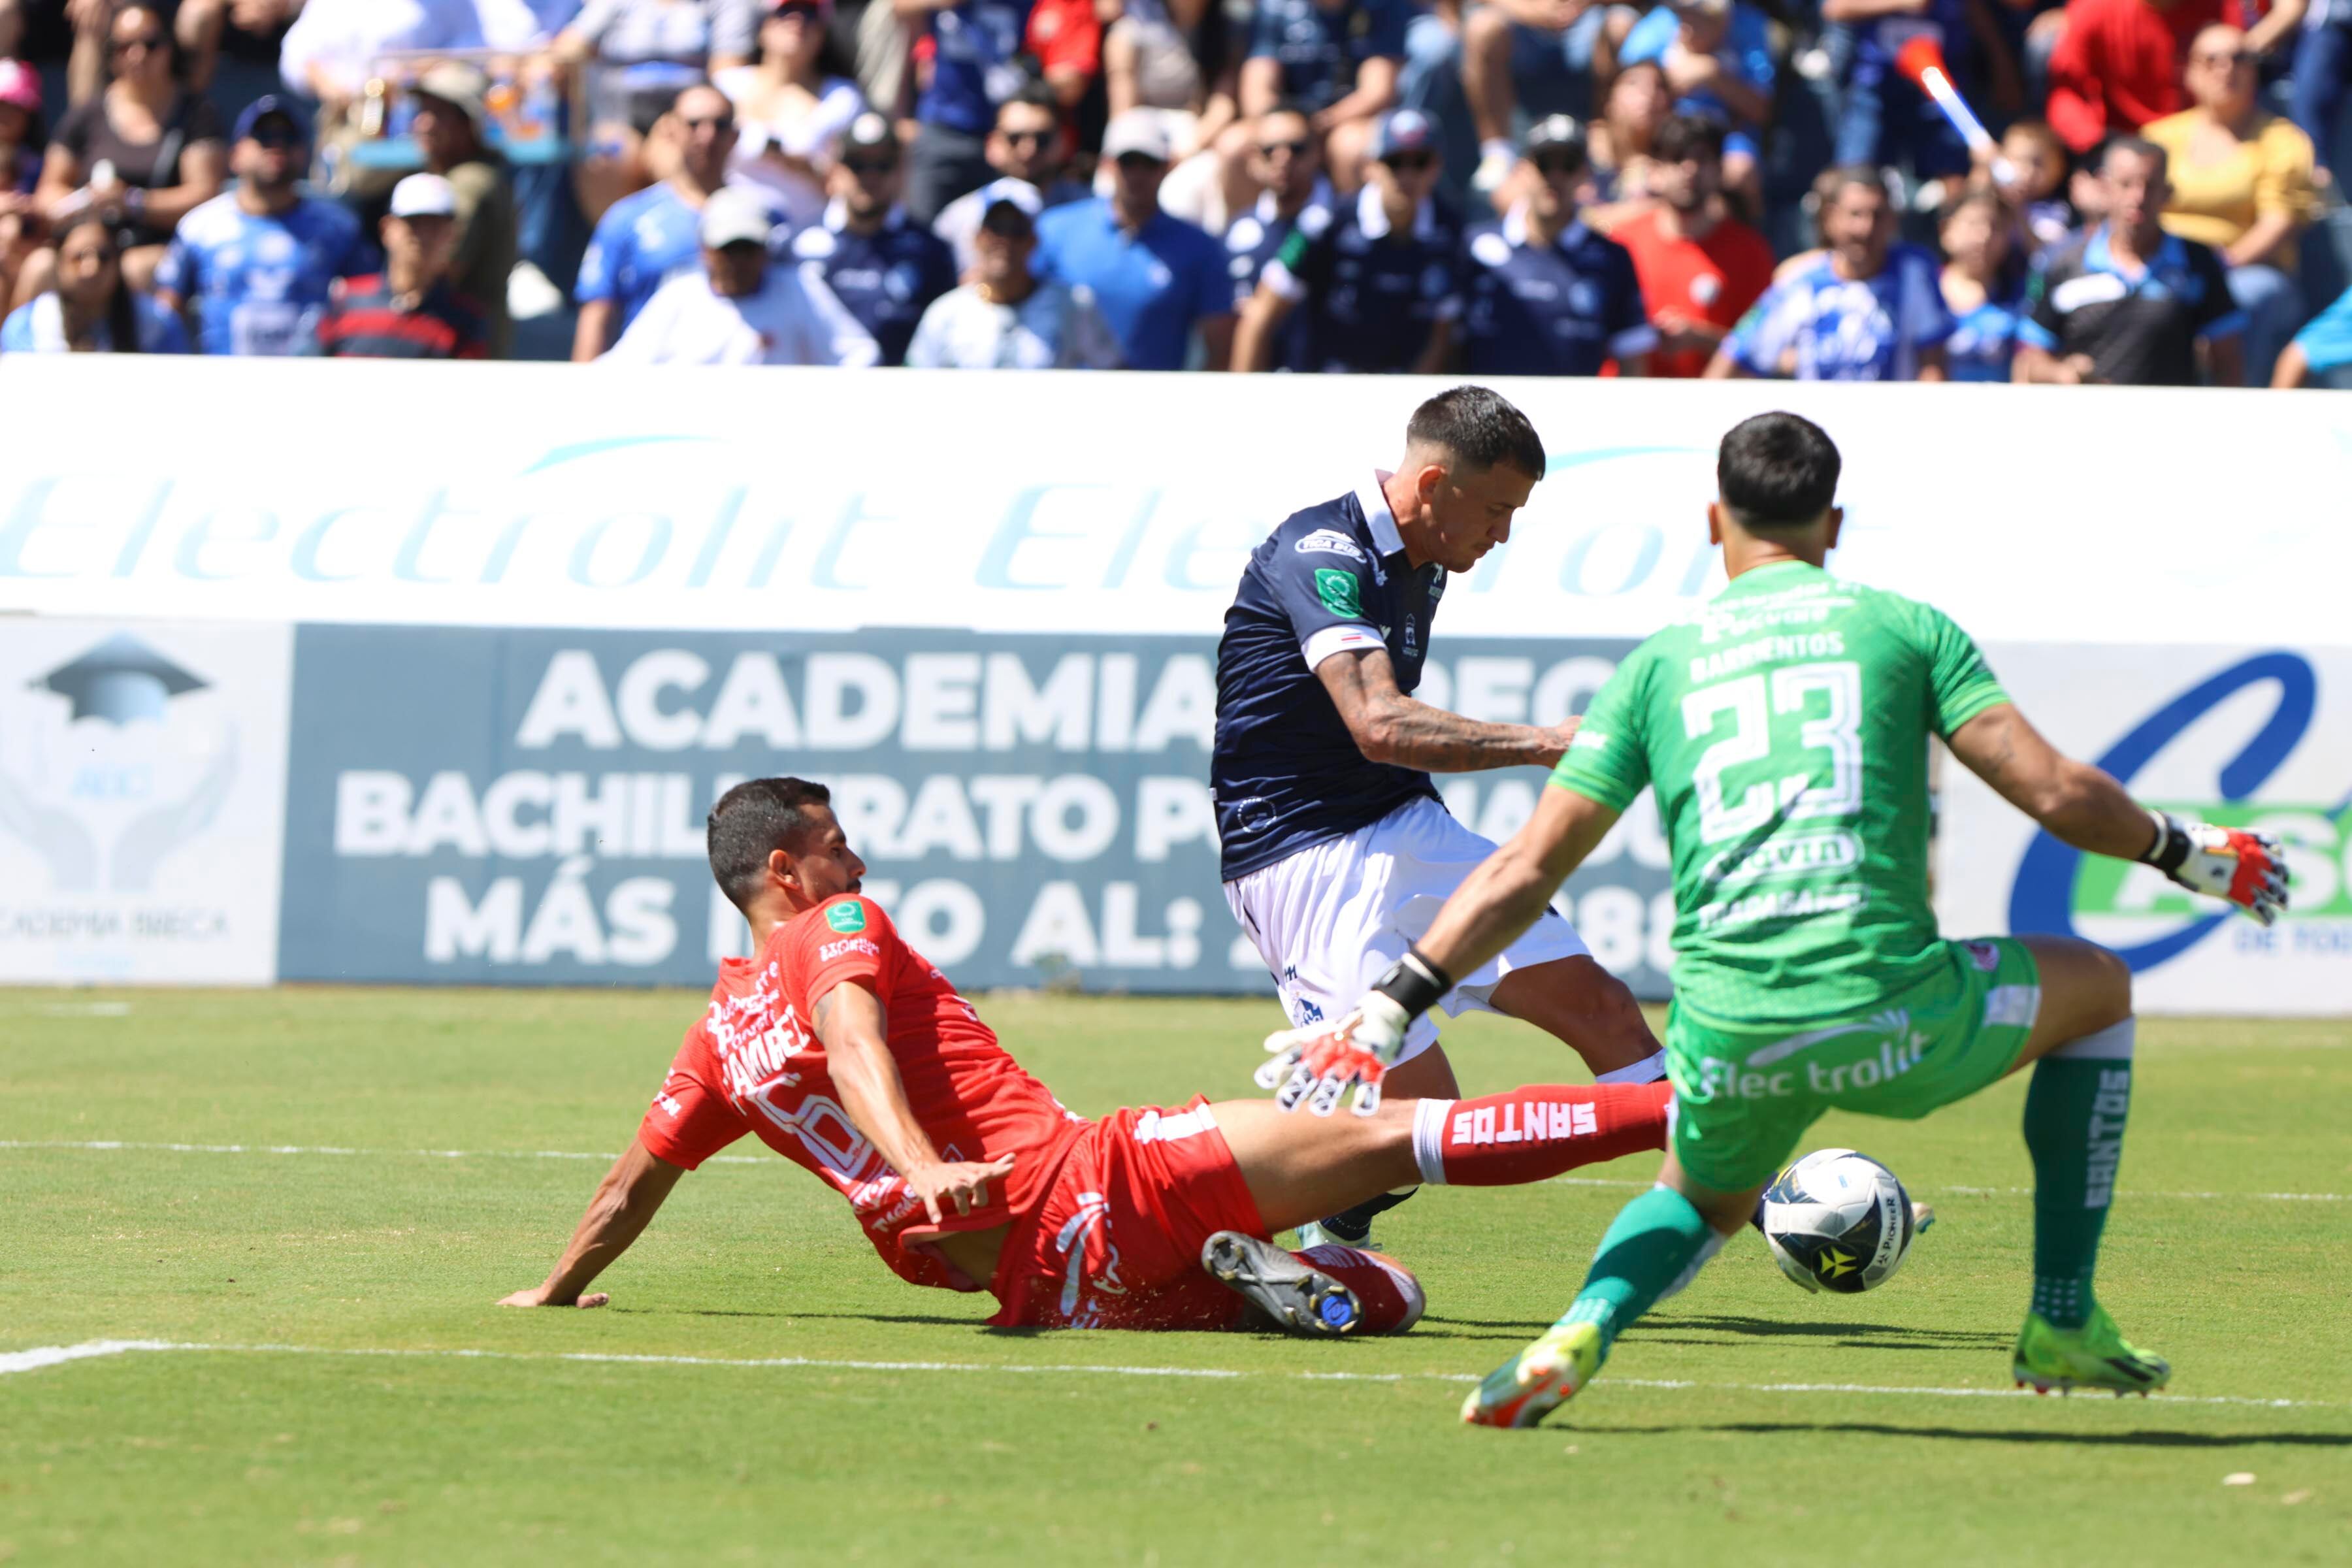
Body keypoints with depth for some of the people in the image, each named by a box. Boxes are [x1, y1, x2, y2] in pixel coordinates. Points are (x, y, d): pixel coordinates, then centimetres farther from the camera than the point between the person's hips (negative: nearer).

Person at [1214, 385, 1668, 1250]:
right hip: (1300, 854, -9)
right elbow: (1378, 724, -32)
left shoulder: (1420, 568, 12)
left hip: (1409, 831, 9)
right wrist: (1541, 743, -35)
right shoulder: (1321, 554, -19)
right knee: (1418, 1104, -18)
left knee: (1598, 1006, 1)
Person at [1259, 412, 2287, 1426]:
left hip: (1725, 1036, 2)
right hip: (1890, 1019, -2)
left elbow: (1526, 873, 10)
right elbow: (2055, 791, 1)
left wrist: (1391, 1009, 13)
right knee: (2098, 987, 28)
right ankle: (2063, 1325, 24)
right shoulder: (1903, 627, 10)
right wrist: (2183, 852, 19)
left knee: (1701, 1201, 35)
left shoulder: (1659, 665, 15)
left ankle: (1584, 1327, 1)